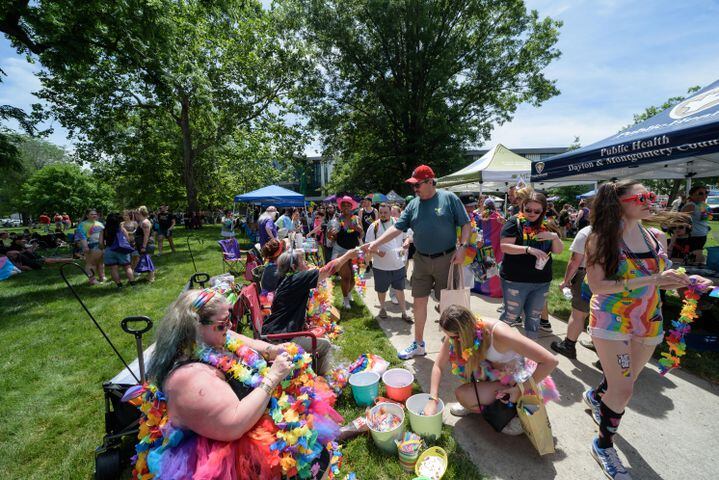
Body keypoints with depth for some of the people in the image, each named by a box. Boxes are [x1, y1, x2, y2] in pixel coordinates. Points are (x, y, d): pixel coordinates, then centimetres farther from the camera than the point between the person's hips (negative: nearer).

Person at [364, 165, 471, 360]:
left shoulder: (449, 198, -5)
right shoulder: (413, 204, 6)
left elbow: (466, 224, -3)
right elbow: (397, 228, 2)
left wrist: (462, 247, -15)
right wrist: (376, 243, -8)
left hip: (446, 259, -4)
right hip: (421, 260, 4)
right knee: (419, 301, 10)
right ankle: (418, 344, 27)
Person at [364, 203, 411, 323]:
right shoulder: (374, 226, -5)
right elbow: (368, 244, -3)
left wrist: (404, 247, -6)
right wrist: (377, 251, -21)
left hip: (398, 264, 1)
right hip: (381, 266, -1)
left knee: (399, 289, 10)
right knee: (382, 289, 14)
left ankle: (404, 312, 22)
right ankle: (382, 308, 37)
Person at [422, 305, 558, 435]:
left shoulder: (498, 334, -37)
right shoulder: (455, 333, -19)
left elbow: (551, 361, -32)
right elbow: (439, 366, -10)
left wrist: (520, 390, -25)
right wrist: (433, 400, -19)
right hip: (494, 370, 6)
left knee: (462, 394, -19)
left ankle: (519, 410, 1)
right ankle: (479, 402, 10)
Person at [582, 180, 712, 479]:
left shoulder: (657, 237, 2)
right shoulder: (602, 239, -16)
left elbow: (662, 280, 13)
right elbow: (596, 285, -21)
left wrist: (686, 280, -7)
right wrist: (651, 280, -25)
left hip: (649, 322, 6)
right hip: (612, 320, -6)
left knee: (626, 380, 22)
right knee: (623, 390, -2)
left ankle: (596, 395, 54)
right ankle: (604, 445, 22)